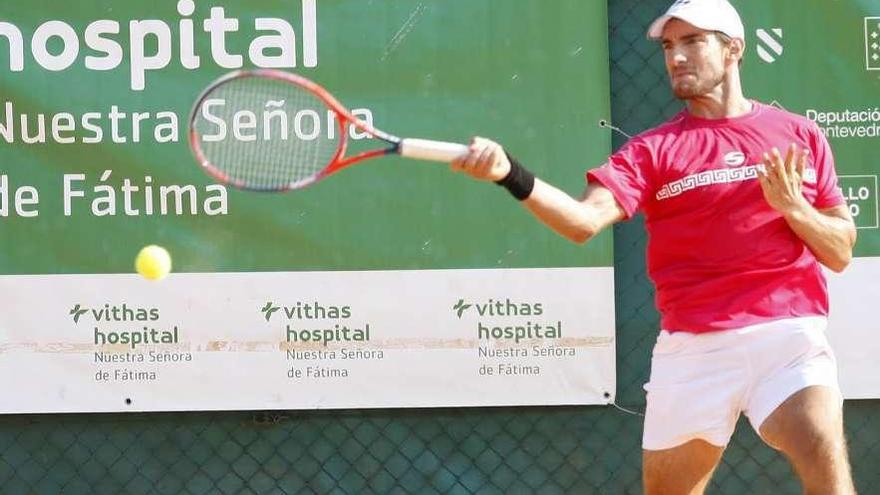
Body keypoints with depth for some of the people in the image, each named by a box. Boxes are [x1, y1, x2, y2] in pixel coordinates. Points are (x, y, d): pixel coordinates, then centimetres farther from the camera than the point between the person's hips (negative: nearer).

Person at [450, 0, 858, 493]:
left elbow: (841, 253, 11)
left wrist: (793, 207, -9)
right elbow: (584, 220, -13)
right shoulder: (653, 149, 5)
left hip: (785, 331, -1)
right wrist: (511, 173, -29)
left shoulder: (799, 135, 9)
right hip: (692, 345, 1)